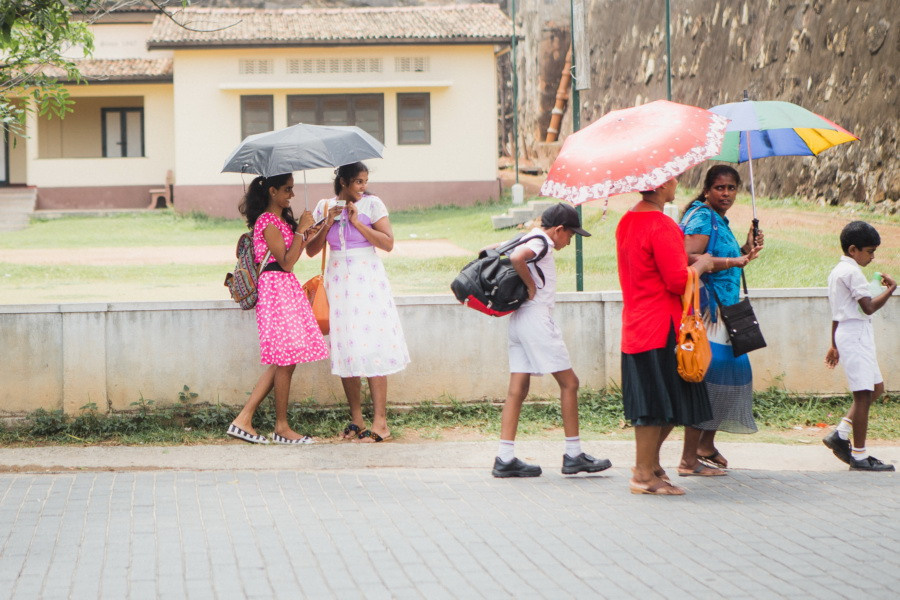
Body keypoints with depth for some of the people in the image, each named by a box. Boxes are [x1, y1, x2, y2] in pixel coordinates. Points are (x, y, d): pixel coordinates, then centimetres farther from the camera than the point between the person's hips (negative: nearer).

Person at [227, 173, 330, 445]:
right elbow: (286, 262, -17)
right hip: (277, 287, -10)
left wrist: (306, 239, 9)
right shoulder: (268, 223, -13)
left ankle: (244, 420, 7)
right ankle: (281, 427, 4)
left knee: (280, 362, 8)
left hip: (287, 288, 10)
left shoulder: (280, 219, 18)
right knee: (285, 361, -5)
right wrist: (300, 232, -17)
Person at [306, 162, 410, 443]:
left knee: (372, 346, -9)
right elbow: (311, 250, 7)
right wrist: (328, 223, -7)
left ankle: (380, 422, -7)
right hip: (338, 280, 3)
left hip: (367, 280, -3)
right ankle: (356, 419, 10)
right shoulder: (325, 206, 9)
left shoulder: (372, 204, 1)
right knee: (345, 348, 2)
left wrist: (357, 222, -11)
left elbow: (388, 243, -7)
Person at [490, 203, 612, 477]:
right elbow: (516, 258, -31)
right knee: (569, 383, -1)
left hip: (518, 320, 10)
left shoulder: (527, 239, 16)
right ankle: (574, 455, 1)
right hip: (536, 318, -10)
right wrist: (531, 286, -17)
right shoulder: (541, 242, -11)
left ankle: (505, 459, 1)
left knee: (518, 389, 6)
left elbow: (489, 250, 25)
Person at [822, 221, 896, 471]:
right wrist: (891, 289, -7)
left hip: (845, 334, 11)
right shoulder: (852, 272, -13)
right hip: (856, 332, -11)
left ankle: (841, 434, 11)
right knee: (863, 394, -9)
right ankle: (860, 456, -8)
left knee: (876, 388, 14)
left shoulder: (836, 271, 18)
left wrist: (835, 345, 25)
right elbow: (869, 307, -18)